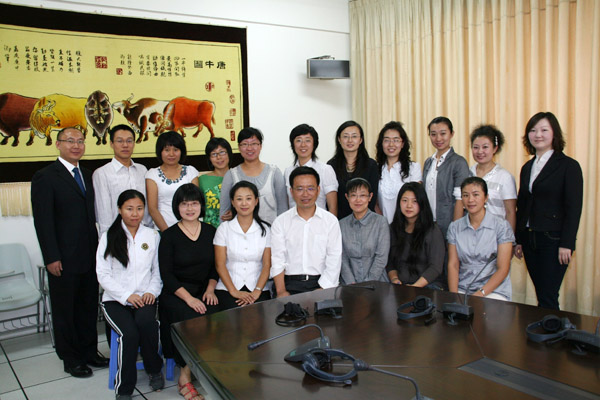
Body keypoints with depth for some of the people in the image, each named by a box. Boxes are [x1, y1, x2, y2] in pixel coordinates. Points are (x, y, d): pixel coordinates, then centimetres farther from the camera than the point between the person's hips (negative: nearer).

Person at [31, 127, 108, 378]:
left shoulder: (87, 176, 12)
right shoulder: (45, 177, -9)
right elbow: (42, 221, -12)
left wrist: (98, 248, 8)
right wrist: (51, 258, -15)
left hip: (90, 256, 6)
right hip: (64, 259, -6)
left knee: (89, 307, 14)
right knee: (64, 310, 9)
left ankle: (89, 352, 29)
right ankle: (71, 359, 23)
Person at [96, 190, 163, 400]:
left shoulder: (152, 236, 11)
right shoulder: (109, 237, 5)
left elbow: (158, 270, 10)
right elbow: (103, 274, -1)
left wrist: (152, 291, -8)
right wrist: (126, 295, -11)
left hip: (144, 298, 1)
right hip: (115, 300, -1)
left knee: (146, 322, -32)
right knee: (129, 333, -29)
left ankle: (154, 370, -6)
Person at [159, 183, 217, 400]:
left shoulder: (210, 231, 8)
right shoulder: (169, 235, -2)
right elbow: (166, 274, -6)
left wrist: (210, 289, -4)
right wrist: (188, 298, -16)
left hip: (203, 292, 3)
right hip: (175, 294, -3)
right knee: (194, 320, -30)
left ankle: (186, 376, -10)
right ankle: (186, 377, -10)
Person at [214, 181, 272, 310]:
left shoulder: (265, 229, 7)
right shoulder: (224, 228, 5)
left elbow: (267, 264, 2)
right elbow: (220, 264, 1)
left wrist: (257, 292, -11)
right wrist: (234, 292, -9)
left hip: (258, 288, 1)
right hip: (227, 289, -1)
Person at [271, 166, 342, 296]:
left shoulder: (331, 221, 6)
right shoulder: (280, 222, 8)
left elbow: (334, 260, 0)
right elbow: (277, 259, 2)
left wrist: (322, 290, -11)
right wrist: (281, 291, -10)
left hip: (321, 282, 0)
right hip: (290, 284, 0)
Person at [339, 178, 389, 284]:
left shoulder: (381, 222, 1)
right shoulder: (342, 224, 8)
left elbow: (381, 258, -4)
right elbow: (342, 258, 3)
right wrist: (352, 284, -9)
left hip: (376, 282, -1)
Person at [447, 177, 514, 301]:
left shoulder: (502, 226, -1)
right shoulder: (455, 227, 9)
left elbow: (503, 269, -5)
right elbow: (453, 265, 5)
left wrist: (481, 293, -15)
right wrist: (454, 294, -10)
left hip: (493, 290, -2)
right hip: (462, 289, 2)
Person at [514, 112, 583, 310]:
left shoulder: (568, 166, -4)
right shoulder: (527, 168, 14)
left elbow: (574, 208, -9)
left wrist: (566, 244, -14)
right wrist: (518, 240, 12)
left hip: (553, 241, -5)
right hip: (530, 240, 6)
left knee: (547, 297, -5)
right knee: (541, 294, 10)